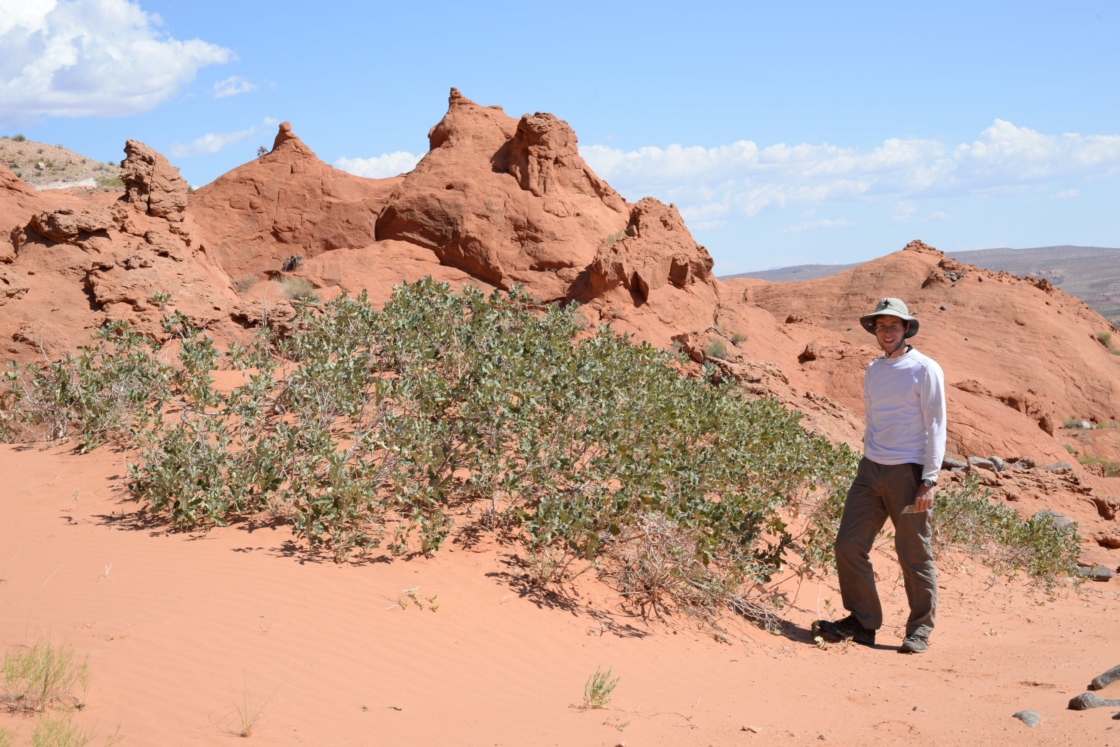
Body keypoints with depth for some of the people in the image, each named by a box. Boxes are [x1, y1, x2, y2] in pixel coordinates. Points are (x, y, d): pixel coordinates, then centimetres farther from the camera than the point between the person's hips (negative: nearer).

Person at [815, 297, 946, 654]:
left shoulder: (925, 370, -6)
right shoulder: (873, 371, 14)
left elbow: (936, 428, -8)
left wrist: (928, 481, -14)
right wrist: (869, 466, 17)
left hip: (908, 473, -6)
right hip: (870, 470, 6)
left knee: (914, 555, 1)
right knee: (849, 545, 0)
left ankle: (920, 630, 15)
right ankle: (862, 622, 12)